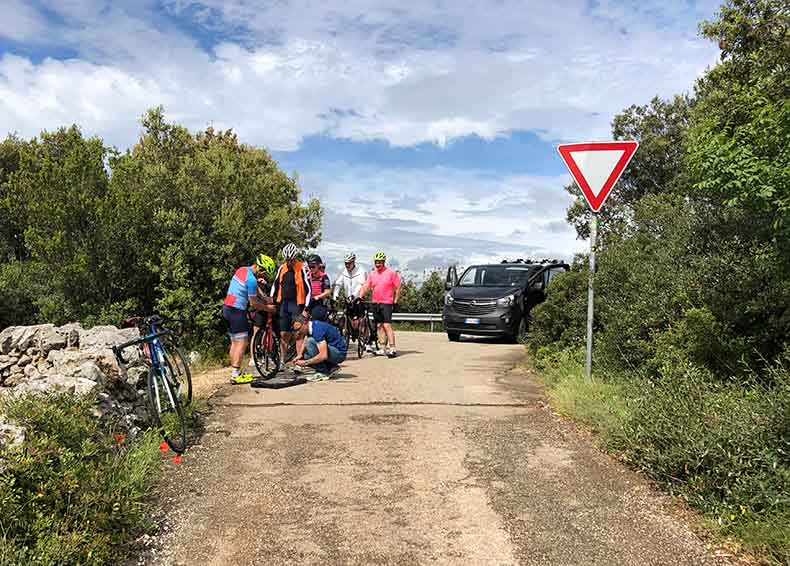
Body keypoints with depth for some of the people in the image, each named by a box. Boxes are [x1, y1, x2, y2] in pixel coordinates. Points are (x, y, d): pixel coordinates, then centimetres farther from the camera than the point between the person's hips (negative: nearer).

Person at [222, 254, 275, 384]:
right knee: (242, 343, -5)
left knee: (235, 342, 15)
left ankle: (235, 372, 21)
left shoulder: (242, 270, 10)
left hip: (227, 308, 10)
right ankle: (236, 375, -5)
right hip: (237, 311, -10)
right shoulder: (251, 279, -18)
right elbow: (253, 303, -11)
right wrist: (267, 308, 4)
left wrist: (265, 300, 20)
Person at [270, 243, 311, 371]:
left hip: (297, 305, -5)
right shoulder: (281, 269, 9)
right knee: (284, 334, 6)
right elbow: (275, 285, 18)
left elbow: (308, 290, -8)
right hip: (284, 305, 5)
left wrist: (305, 309, -11)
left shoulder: (302, 269, -7)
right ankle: (282, 362, 12)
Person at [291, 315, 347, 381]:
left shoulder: (317, 329, -26)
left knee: (310, 341, -26)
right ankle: (330, 367, 11)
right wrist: (300, 355, -4)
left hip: (339, 354, -10)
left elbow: (324, 355, -33)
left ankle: (322, 372, -17)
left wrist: (305, 362, -25)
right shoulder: (310, 326, 1)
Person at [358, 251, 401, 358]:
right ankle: (382, 349, 12)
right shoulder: (372, 274, 10)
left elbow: (398, 288, -1)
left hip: (387, 303, -5)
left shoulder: (391, 273, -3)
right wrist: (359, 297, -9)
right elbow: (365, 287, 5)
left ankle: (392, 348, -13)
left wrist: (396, 301, -5)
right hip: (375, 303, 5)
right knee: (379, 326, 8)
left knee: (387, 325, -13)